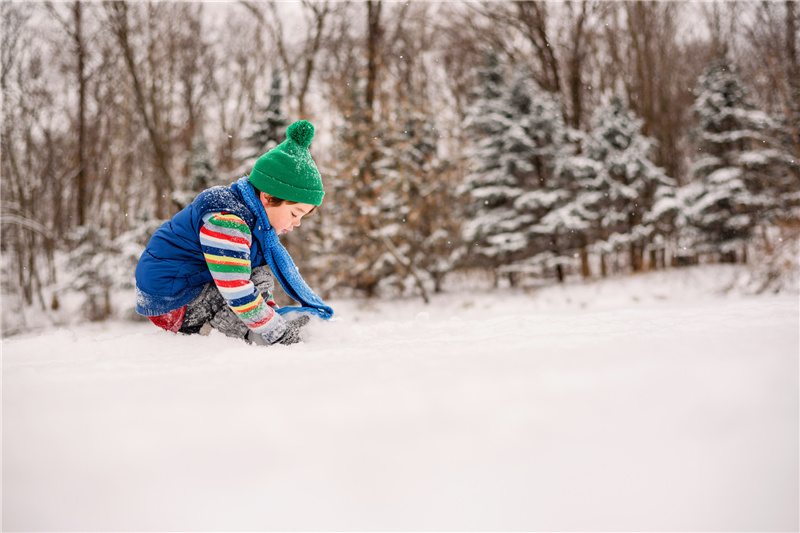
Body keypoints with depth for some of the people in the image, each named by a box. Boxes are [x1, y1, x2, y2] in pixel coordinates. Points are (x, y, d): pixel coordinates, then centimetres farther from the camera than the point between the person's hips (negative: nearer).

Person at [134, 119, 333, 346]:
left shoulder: (255, 218, 7)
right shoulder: (225, 222, -25)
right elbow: (237, 291, -27)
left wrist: (273, 310, 7)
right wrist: (277, 333, -21)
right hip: (169, 303, -10)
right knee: (260, 279, -17)